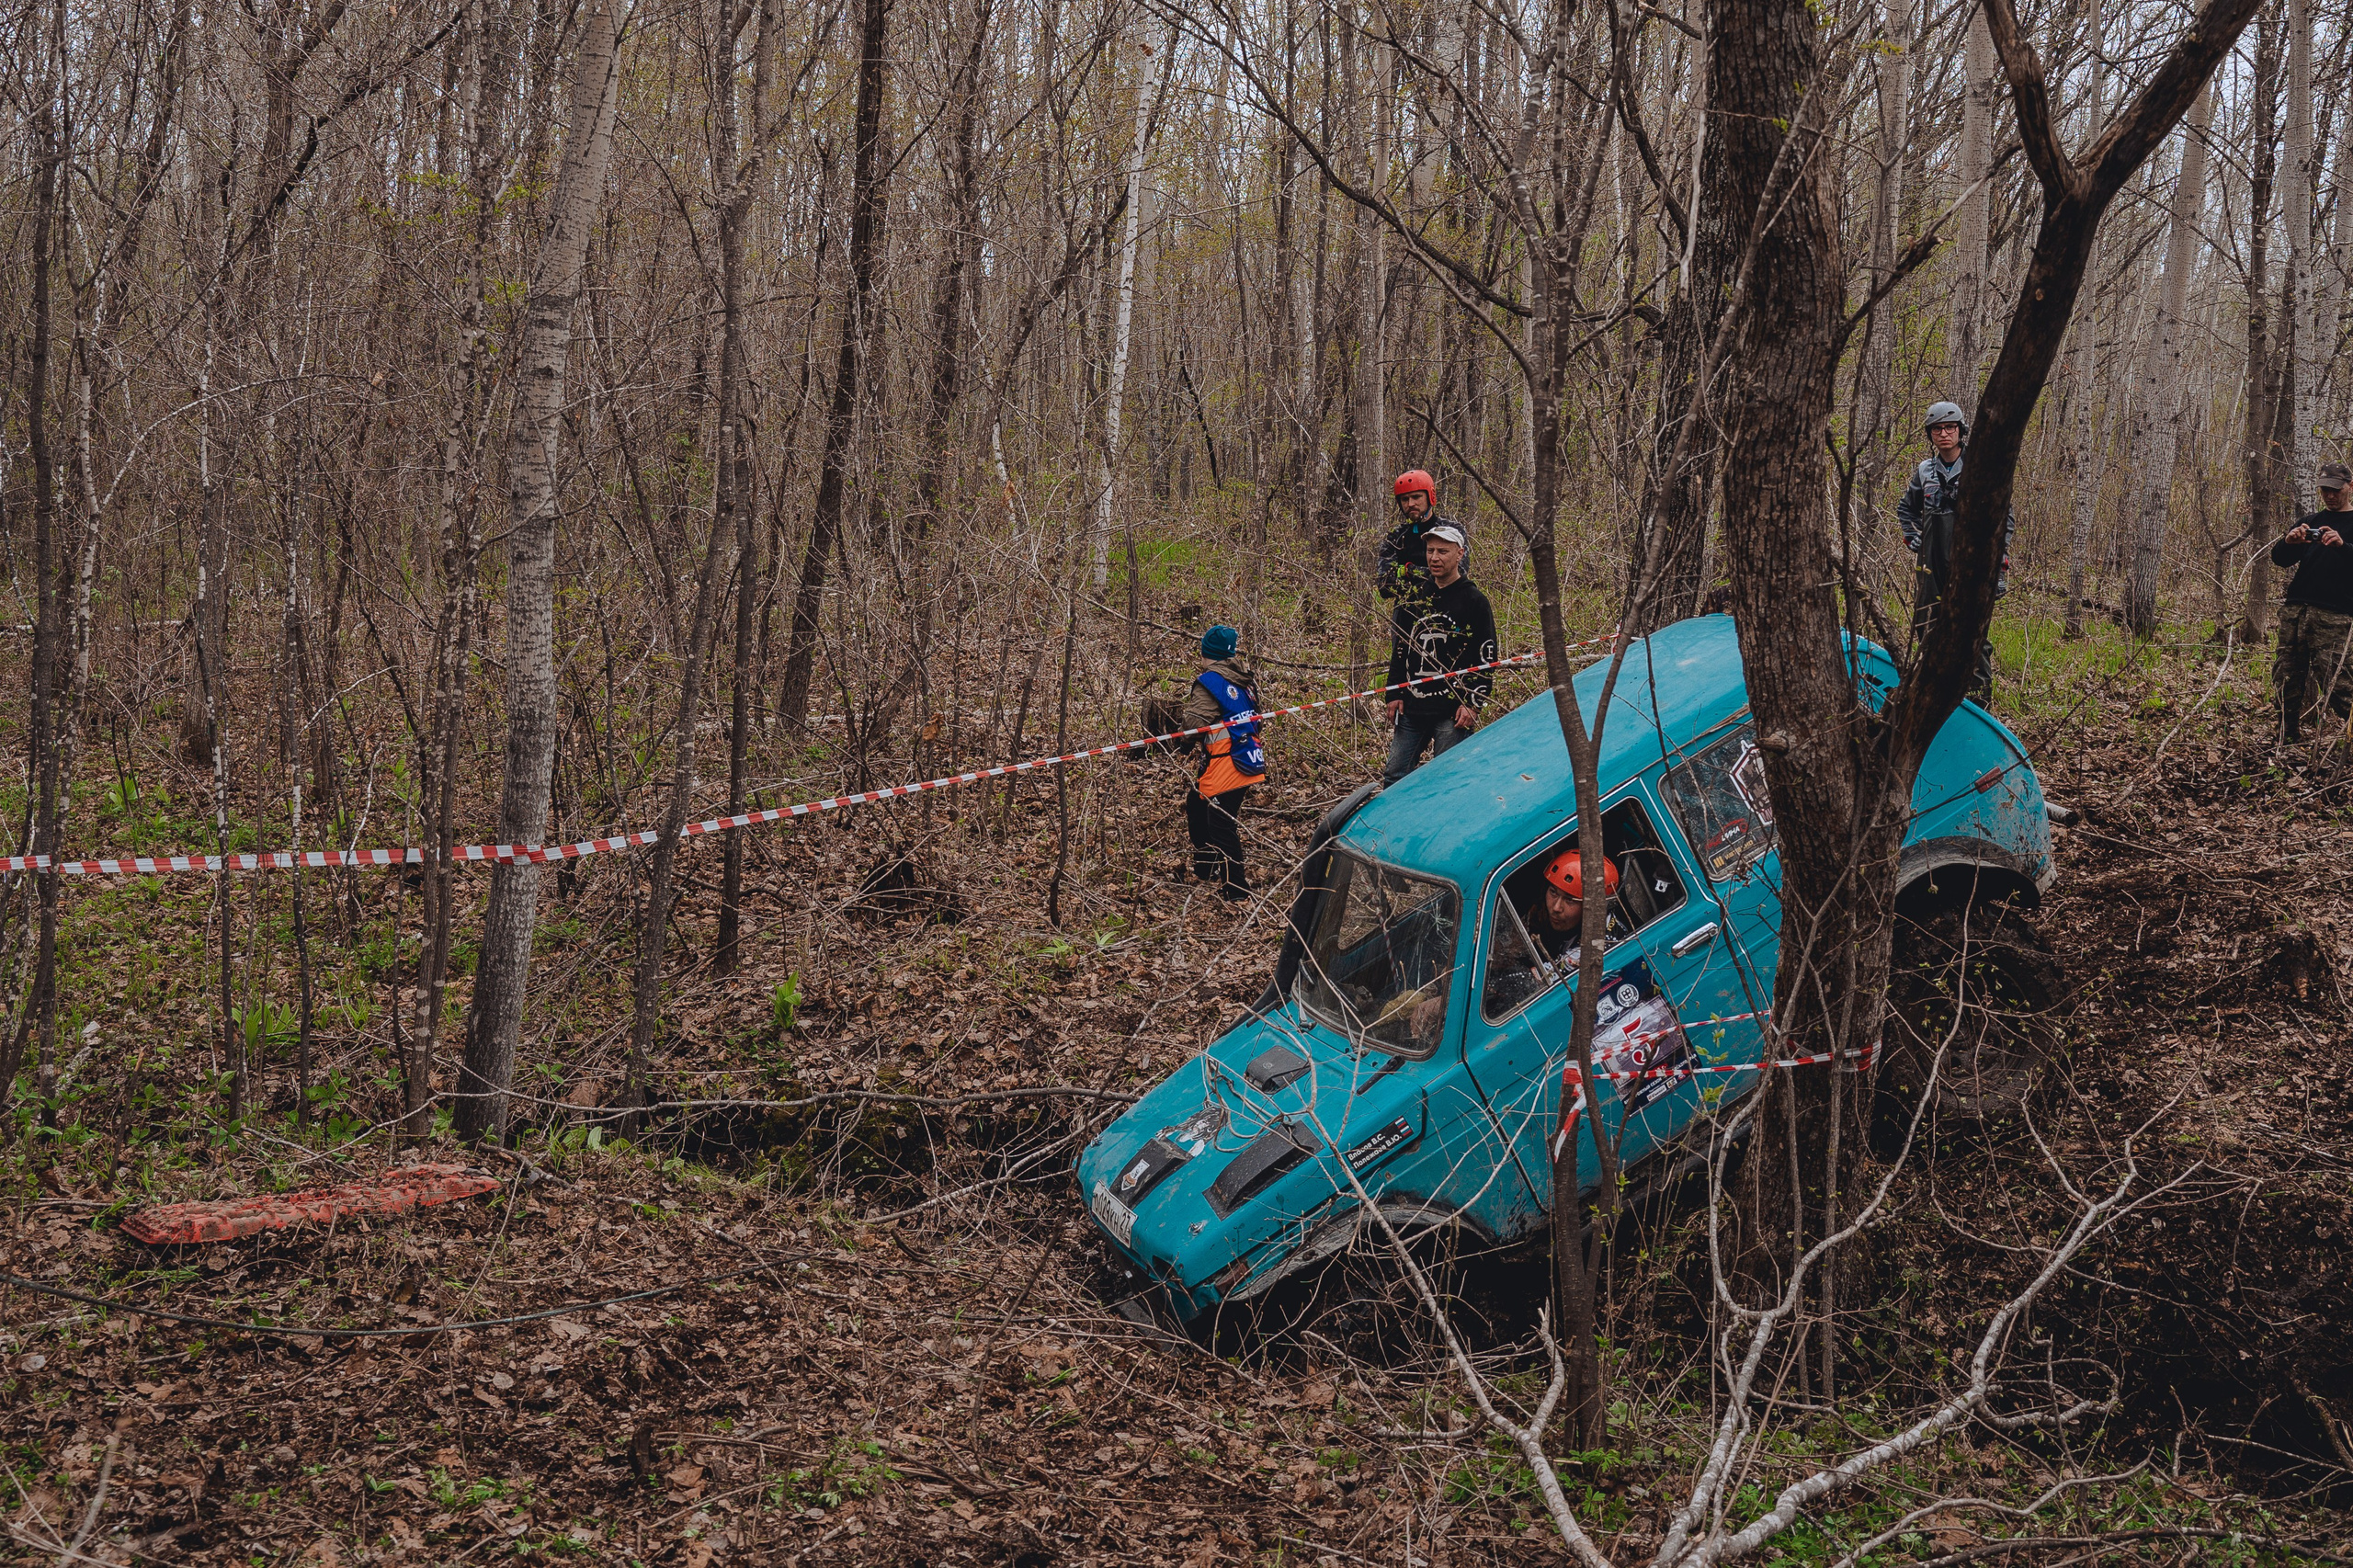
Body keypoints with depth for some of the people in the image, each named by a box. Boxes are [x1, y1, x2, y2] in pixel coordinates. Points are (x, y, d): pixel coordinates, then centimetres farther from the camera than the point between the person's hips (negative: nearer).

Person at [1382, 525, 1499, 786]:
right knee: (1394, 777, 6)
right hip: (1412, 708, 5)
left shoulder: (1474, 601, -2)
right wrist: (1394, 694, 11)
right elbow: (1399, 649, 18)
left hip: (1452, 714, -5)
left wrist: (1473, 704, -10)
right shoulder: (1413, 598, 12)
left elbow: (1487, 659, -4)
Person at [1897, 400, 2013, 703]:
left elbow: (2005, 520, -1)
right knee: (1928, 629, 7)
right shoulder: (1925, 471, 11)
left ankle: (1980, 696, -1)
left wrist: (2000, 568, -6)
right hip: (1932, 567, 5)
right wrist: (1912, 539, 15)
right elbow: (1905, 508, 30)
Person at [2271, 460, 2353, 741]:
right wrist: (2289, 542, -6)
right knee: (2286, 680, 1)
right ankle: (2288, 737, 9)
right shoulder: (2309, 521, 22)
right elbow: (2279, 559, 15)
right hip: (2296, 611, 5)